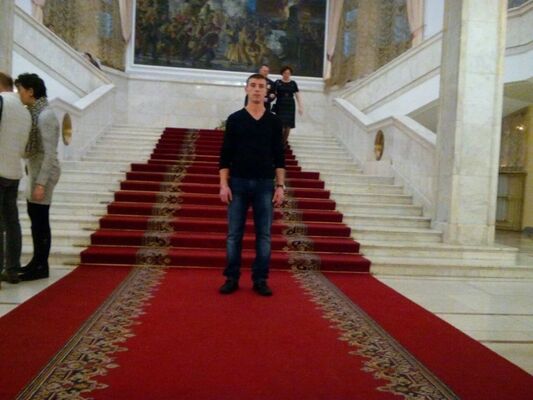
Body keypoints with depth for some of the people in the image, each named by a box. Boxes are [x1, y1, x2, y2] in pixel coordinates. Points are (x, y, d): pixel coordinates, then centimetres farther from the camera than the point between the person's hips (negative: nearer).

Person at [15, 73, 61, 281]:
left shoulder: (45, 116, -17)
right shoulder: (35, 112, 12)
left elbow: (50, 153, -20)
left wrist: (41, 183, -21)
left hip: (44, 172, -10)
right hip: (36, 170, 10)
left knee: (40, 219, -2)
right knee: (34, 215, 16)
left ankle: (41, 267, 9)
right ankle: (37, 261, 28)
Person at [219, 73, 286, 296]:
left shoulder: (274, 122, 7)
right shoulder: (235, 119, 4)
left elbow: (279, 157, 6)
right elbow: (225, 155, 2)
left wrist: (280, 186, -1)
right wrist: (224, 184, -7)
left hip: (265, 184, 1)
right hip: (238, 182, -1)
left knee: (263, 234, 3)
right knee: (234, 234, 4)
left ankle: (260, 280, 13)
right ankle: (232, 278, 14)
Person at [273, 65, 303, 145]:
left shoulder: (293, 83, 7)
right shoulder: (277, 82, 1)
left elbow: (297, 96, 8)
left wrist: (300, 106, 4)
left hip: (290, 106, 3)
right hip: (280, 106, -2)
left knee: (288, 126, 2)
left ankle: (284, 143, 14)